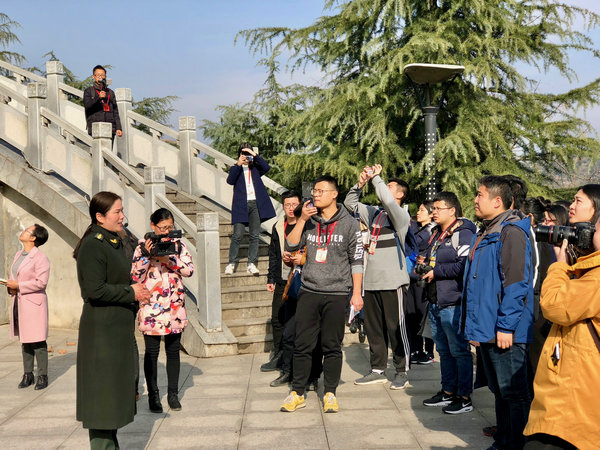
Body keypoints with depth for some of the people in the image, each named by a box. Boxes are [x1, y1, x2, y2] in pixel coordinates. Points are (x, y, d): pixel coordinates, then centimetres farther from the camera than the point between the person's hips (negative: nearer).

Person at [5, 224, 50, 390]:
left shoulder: (40, 258, -11)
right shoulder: (18, 255, 15)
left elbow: (41, 282, -18)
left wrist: (18, 286, -17)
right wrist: (10, 287, 3)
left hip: (33, 303, -8)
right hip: (18, 302, 8)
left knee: (37, 340, -3)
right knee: (24, 340, 11)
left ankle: (42, 376, 3)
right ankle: (27, 374, 17)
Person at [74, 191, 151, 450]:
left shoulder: (114, 243, 14)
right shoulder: (92, 246, -16)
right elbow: (95, 290, -23)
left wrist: (137, 292, 6)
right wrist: (130, 292, -15)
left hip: (119, 326, 10)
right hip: (101, 328, -10)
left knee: (116, 387, 16)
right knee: (102, 388, -3)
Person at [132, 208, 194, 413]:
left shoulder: (178, 245, 5)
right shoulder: (143, 246, -2)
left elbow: (189, 270, -6)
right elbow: (135, 277, -7)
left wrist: (169, 258, -17)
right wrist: (146, 256, -18)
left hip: (175, 306, 2)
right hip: (151, 306, -2)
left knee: (173, 351, 9)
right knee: (152, 352, 4)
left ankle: (173, 394, 21)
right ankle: (153, 395, 16)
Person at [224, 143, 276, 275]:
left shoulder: (255, 168, 15)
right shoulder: (236, 169, 10)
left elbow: (266, 167, -5)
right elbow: (230, 180, -9)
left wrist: (255, 155, -11)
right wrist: (238, 165, -18)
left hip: (256, 204, 2)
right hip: (241, 205, -2)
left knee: (254, 235, 2)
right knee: (237, 235, -7)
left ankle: (251, 264, 7)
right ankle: (232, 263, 3)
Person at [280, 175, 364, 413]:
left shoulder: (349, 224, 1)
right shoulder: (309, 221, 9)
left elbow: (356, 260, 1)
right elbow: (291, 246, 0)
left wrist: (356, 293, -3)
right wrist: (302, 219, -9)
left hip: (336, 294, -2)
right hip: (308, 292, 3)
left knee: (332, 346, 4)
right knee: (302, 345, 4)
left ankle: (330, 394, 16)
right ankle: (297, 393, 14)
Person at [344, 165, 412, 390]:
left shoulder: (400, 215, -6)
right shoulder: (374, 213, 15)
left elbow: (386, 199, -24)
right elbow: (350, 203, 21)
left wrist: (376, 177, -10)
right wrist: (361, 183, 5)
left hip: (392, 281, -7)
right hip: (372, 280, 7)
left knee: (396, 328, -1)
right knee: (373, 328, 12)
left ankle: (402, 372, 10)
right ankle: (378, 370, 23)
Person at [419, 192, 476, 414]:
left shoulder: (463, 234, -13)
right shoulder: (437, 234, 17)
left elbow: (465, 266, -24)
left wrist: (436, 271, -17)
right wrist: (426, 263, 10)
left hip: (454, 303, -10)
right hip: (435, 303, 10)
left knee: (460, 351, -2)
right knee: (444, 351, 17)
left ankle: (464, 397, 6)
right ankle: (448, 392, 28)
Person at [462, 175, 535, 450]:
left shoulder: (510, 232, -13)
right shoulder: (485, 234, 17)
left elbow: (516, 282, -20)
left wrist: (506, 326, -21)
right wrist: (474, 326, 20)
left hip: (505, 333, -10)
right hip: (486, 331, 10)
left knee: (513, 392, 0)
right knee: (499, 391, 17)